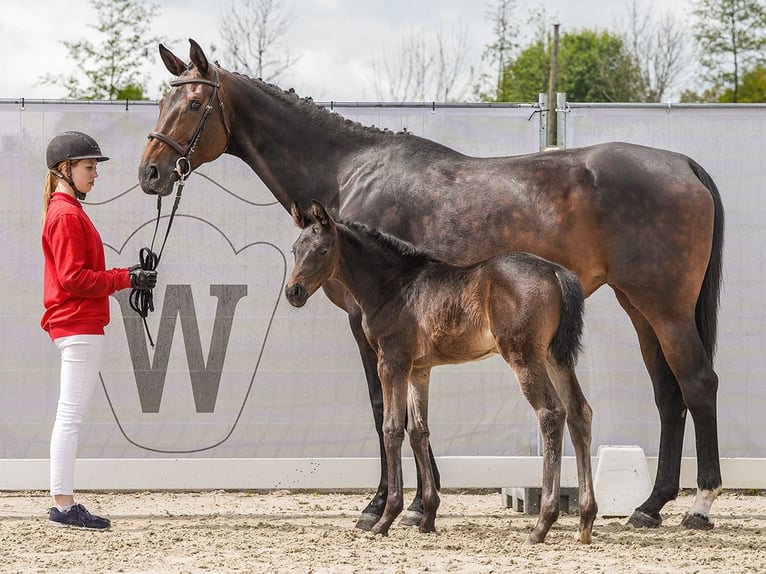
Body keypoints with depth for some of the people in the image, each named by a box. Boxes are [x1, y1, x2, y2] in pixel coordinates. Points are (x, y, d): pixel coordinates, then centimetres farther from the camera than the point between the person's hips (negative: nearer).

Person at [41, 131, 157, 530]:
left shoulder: (65, 211, 18)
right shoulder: (67, 215, -13)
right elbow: (73, 278, -19)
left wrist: (126, 275, 8)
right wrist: (126, 279, -15)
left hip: (77, 326, 10)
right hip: (79, 325, -10)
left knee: (70, 417, 11)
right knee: (71, 415, -9)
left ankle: (64, 505, 13)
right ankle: (63, 505, -8)